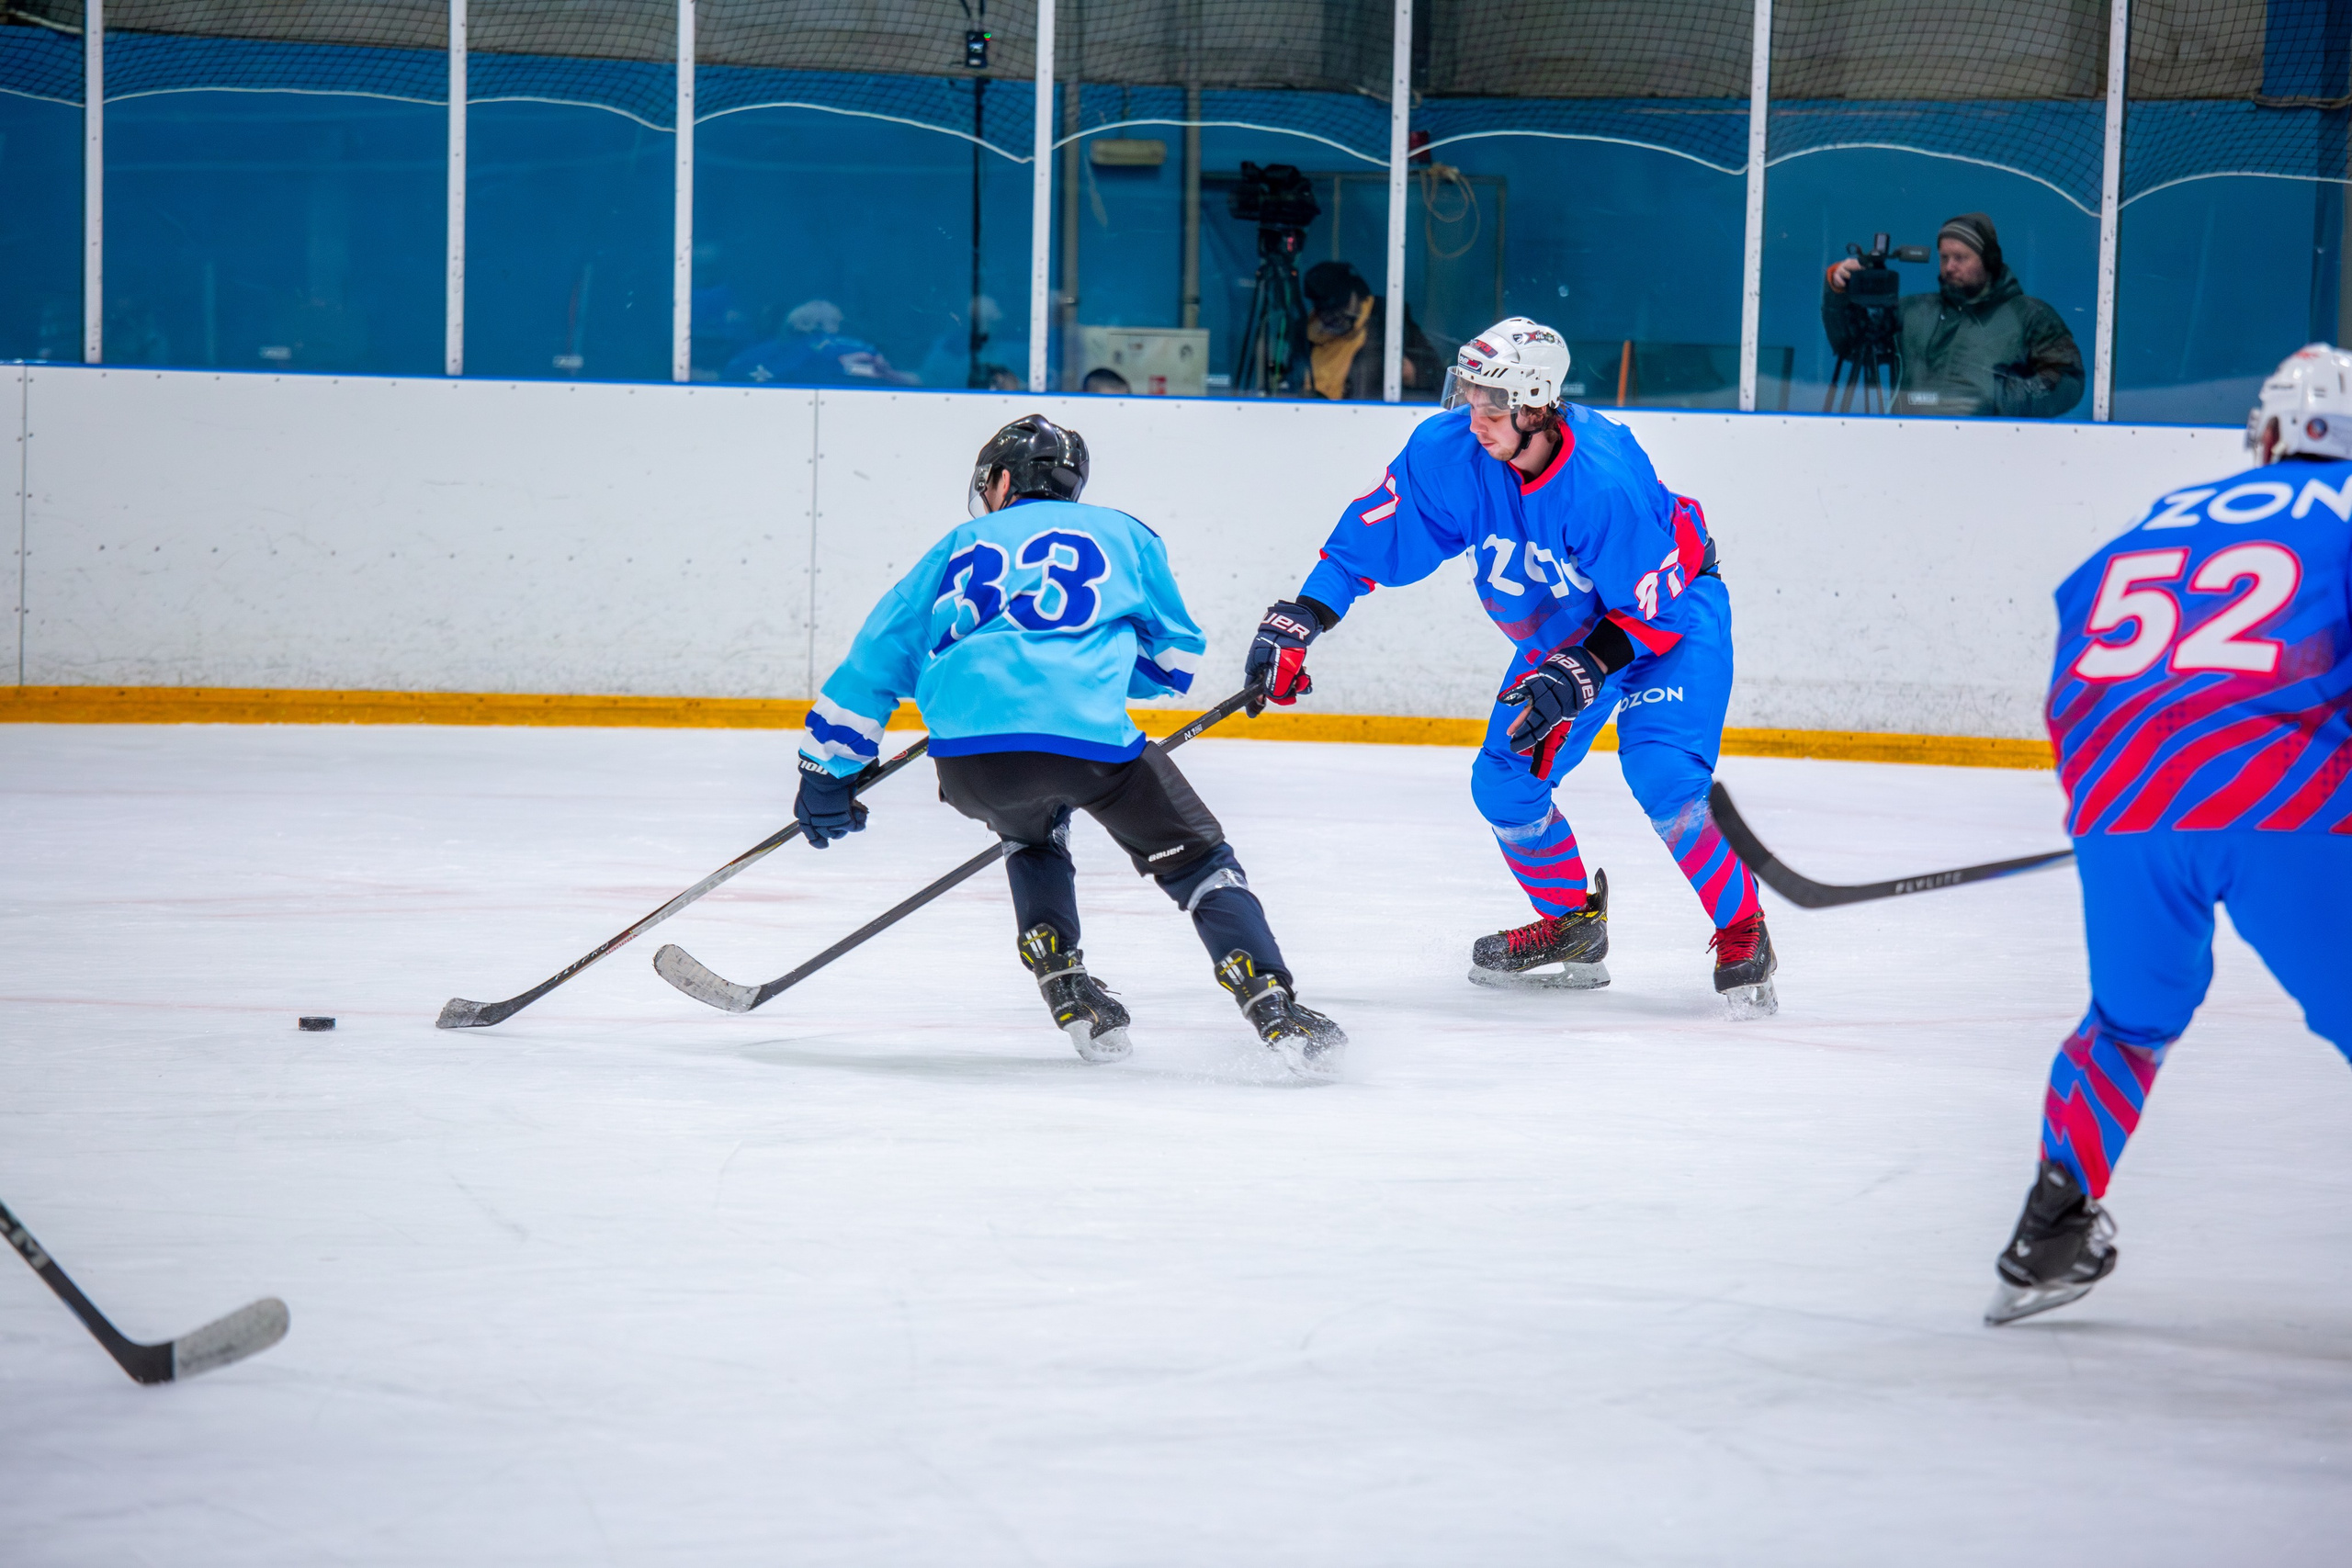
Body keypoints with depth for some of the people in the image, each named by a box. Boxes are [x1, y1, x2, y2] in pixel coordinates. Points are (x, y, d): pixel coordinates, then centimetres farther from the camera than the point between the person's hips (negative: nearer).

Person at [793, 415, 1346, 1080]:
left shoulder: (959, 547, 31)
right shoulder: (1118, 533, 26)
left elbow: (874, 660, 31)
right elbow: (1175, 658, 33)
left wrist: (826, 774, 38)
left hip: (967, 756, 2)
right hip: (1088, 735, -2)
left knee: (1034, 835, 35)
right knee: (1195, 857, 11)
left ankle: (1067, 992, 19)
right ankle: (1273, 1007, -7)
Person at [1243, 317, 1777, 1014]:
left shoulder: (1603, 481, -37)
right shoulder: (1448, 451, -22)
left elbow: (1653, 605, -28)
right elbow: (1369, 537, -12)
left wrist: (1579, 675, -35)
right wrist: (1294, 623, -19)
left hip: (1674, 613, -7)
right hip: (1562, 629, 7)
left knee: (1662, 774, -26)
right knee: (1504, 781, 1)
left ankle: (1742, 932, -7)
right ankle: (1572, 926, 25)